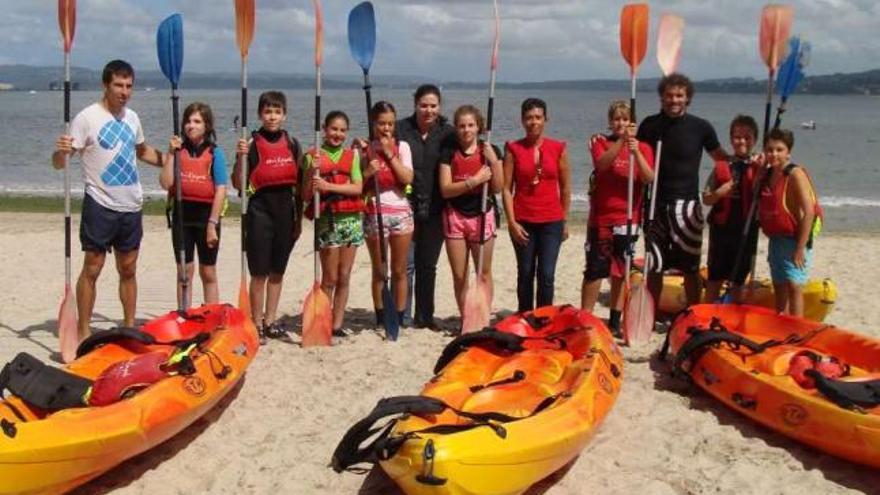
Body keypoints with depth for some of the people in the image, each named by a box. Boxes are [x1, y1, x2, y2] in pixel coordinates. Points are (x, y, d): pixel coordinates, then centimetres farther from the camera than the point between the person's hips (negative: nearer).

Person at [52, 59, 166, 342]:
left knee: (128, 270, 12)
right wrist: (61, 151, -35)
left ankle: (129, 328, 22)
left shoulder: (132, 117, 9)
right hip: (100, 205, -6)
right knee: (92, 269, -1)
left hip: (131, 206, 6)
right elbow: (58, 163, -12)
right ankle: (83, 332, 8)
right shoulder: (87, 117, -9)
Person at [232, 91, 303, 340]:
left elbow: (298, 184, 12)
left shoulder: (292, 144, 8)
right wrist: (241, 157, -22)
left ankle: (271, 321, 23)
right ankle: (257, 324, 11)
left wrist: (298, 218, 10)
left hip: (286, 209, 4)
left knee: (277, 271, 12)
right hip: (260, 209, -4)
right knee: (260, 272, 1)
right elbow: (238, 184, -8)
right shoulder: (252, 143, -5)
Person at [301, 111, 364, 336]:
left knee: (344, 277, 5)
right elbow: (306, 195, -2)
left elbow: (358, 188, -4)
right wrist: (311, 171, -18)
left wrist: (329, 186, -16)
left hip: (351, 219, 3)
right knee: (330, 278, -1)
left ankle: (337, 325, 12)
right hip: (327, 220, -3)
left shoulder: (352, 155, 10)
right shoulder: (313, 156, 2)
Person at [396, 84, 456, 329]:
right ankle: (402, 317, 9)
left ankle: (424, 317, 24)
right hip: (406, 207, -2)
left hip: (434, 210, 2)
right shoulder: (400, 129, -1)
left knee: (428, 265, 12)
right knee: (406, 265, -1)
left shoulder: (448, 133, 3)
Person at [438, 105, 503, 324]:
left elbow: (498, 187, -3)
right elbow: (445, 189, -8)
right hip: (455, 216, 1)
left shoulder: (489, 151, 2)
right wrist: (474, 180, -17)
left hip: (482, 215, 0)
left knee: (484, 273, 3)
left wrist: (493, 160, -15)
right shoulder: (449, 153, 2)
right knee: (459, 275, 5)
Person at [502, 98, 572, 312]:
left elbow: (565, 187, 8)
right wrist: (512, 222, -8)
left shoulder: (558, 148, 3)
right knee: (525, 274, 9)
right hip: (523, 222, 0)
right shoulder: (513, 149, 0)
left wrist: (564, 221, 8)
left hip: (551, 222, 0)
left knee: (547, 276, -2)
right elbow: (506, 188, -2)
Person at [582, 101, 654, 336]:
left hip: (628, 218, 2)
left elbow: (649, 178, -13)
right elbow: (602, 163, -21)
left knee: (621, 271, 9)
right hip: (600, 217, -1)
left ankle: (615, 321, 18)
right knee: (595, 269, -3)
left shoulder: (643, 147, 4)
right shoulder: (600, 142, 2)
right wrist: (621, 140, -33)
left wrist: (636, 152, -27)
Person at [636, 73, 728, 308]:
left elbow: (721, 157, 8)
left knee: (690, 268, 3)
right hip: (656, 203, 2)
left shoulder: (701, 127, -1)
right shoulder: (649, 125, 4)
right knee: (654, 267, 8)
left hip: (686, 205, -2)